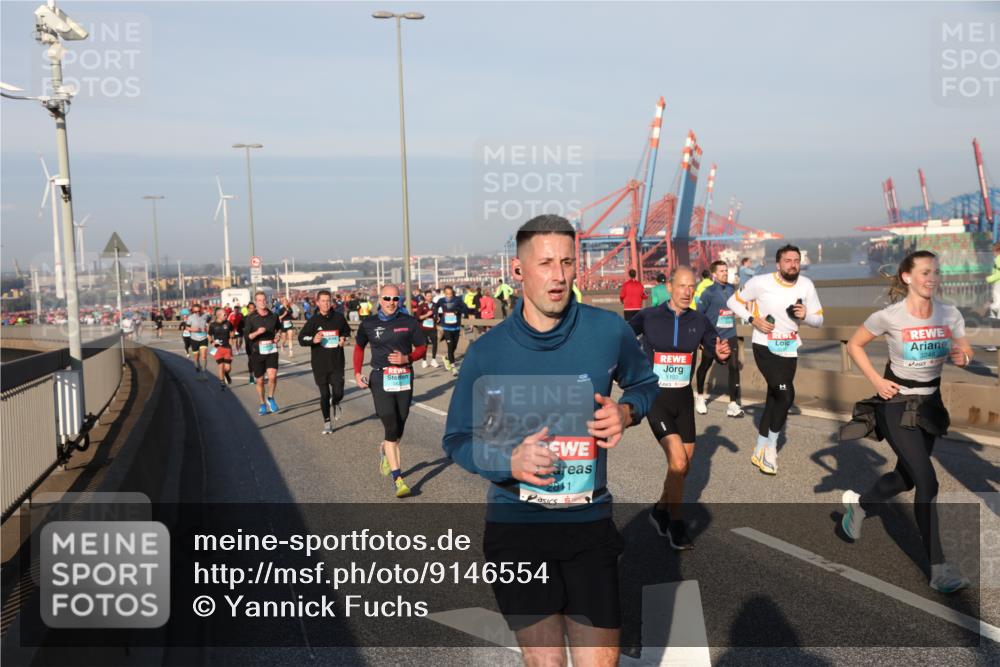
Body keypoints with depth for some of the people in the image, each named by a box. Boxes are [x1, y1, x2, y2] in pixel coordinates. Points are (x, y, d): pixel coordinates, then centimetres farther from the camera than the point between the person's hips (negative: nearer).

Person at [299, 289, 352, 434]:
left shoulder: (339, 317, 1)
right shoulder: (313, 320, -4)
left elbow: (347, 330, 20)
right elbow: (301, 338, -1)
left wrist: (344, 339, -1)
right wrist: (313, 340, -20)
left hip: (337, 362, 1)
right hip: (319, 363, -1)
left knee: (338, 393, -3)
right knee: (324, 395, 4)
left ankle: (335, 404, 34)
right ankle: (327, 424, 18)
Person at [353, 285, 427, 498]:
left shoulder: (409, 322, 1)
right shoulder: (368, 324, 2)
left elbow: (422, 348, 6)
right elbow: (359, 347, 17)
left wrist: (406, 358, -14)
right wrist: (357, 373, 5)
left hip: (404, 378, 2)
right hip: (380, 379, -2)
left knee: (399, 427, 11)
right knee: (391, 428, -11)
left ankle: (385, 450, 46)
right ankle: (398, 479, -8)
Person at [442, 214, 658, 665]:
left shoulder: (609, 331, -5)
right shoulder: (487, 352, -6)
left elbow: (644, 385, 16)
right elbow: (457, 440, 3)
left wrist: (626, 412, -7)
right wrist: (510, 461, -17)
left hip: (589, 523, 1)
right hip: (515, 525, 0)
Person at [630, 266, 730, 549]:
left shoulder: (699, 321, -2)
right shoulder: (648, 317, -11)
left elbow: (719, 353, 3)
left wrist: (723, 354, -20)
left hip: (683, 398, 5)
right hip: (655, 398, -5)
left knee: (684, 466, 13)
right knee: (678, 461, -17)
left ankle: (660, 510, 38)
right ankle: (675, 523, 4)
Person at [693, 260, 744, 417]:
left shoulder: (732, 289, 3)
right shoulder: (709, 292, -12)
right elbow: (698, 313, -10)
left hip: (730, 336, 3)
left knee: (734, 367, -9)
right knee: (705, 366, 13)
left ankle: (733, 404, -5)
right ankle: (700, 397, 36)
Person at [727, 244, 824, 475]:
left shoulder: (806, 285, -2)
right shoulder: (761, 282, -12)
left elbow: (819, 319, 5)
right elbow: (734, 301, -1)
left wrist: (805, 315, -17)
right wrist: (753, 319, -15)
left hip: (789, 350, 5)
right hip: (765, 347, -5)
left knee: (774, 399, 10)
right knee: (786, 395, -18)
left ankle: (760, 452, 24)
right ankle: (771, 446, 3)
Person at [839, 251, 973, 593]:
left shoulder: (949, 314, -3)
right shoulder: (889, 316, -15)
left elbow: (964, 351, 6)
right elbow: (854, 345, -2)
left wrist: (961, 356, -19)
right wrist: (876, 380, -11)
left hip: (930, 403, 6)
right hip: (897, 404, -6)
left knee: (907, 476, 18)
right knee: (927, 481, -13)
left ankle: (859, 504, 47)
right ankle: (938, 568, -5)